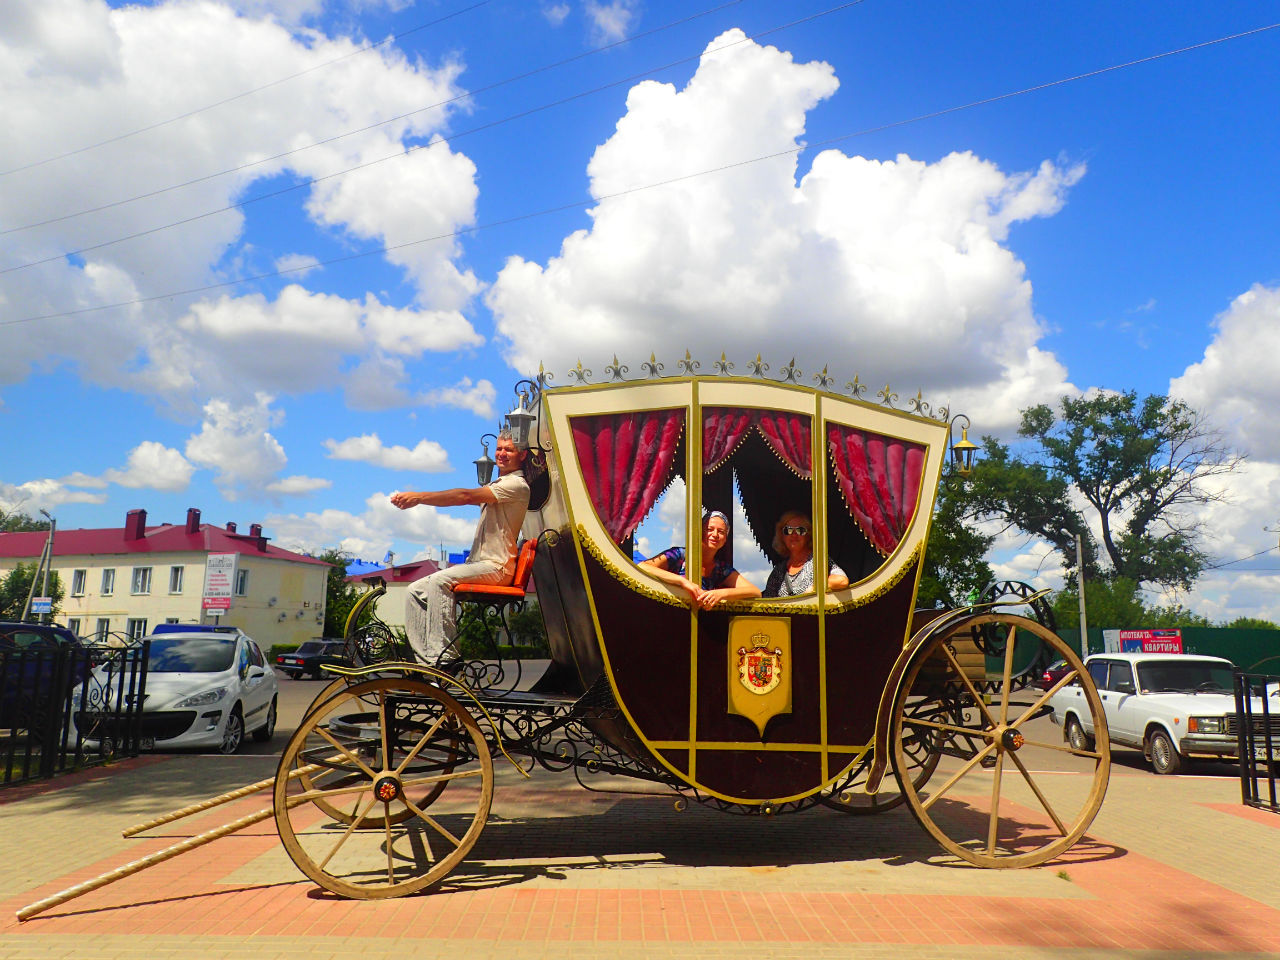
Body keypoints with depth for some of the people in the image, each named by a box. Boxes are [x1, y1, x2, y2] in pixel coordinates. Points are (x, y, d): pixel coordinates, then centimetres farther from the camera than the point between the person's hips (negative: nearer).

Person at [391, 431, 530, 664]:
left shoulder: (517, 485, -8)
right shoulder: (495, 486, 24)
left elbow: (466, 497, -20)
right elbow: (464, 497, 9)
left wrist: (420, 497, -21)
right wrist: (411, 498, -6)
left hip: (496, 567, -10)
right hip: (477, 564, 10)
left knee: (440, 580, -30)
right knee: (416, 590, 1)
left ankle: (441, 656, -28)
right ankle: (425, 659, 0)